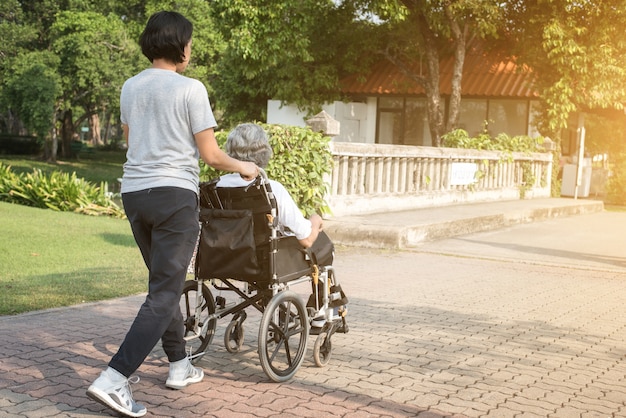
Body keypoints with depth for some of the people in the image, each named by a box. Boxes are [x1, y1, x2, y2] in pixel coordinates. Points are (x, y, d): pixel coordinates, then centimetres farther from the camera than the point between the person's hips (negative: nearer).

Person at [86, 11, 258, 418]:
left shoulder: (130, 87, 11)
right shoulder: (190, 88, -7)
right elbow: (211, 154, -5)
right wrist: (244, 167, 13)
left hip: (134, 191, 7)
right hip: (173, 193, -7)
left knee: (165, 281, 20)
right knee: (164, 292, -5)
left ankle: (180, 365, 28)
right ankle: (114, 379, -15)